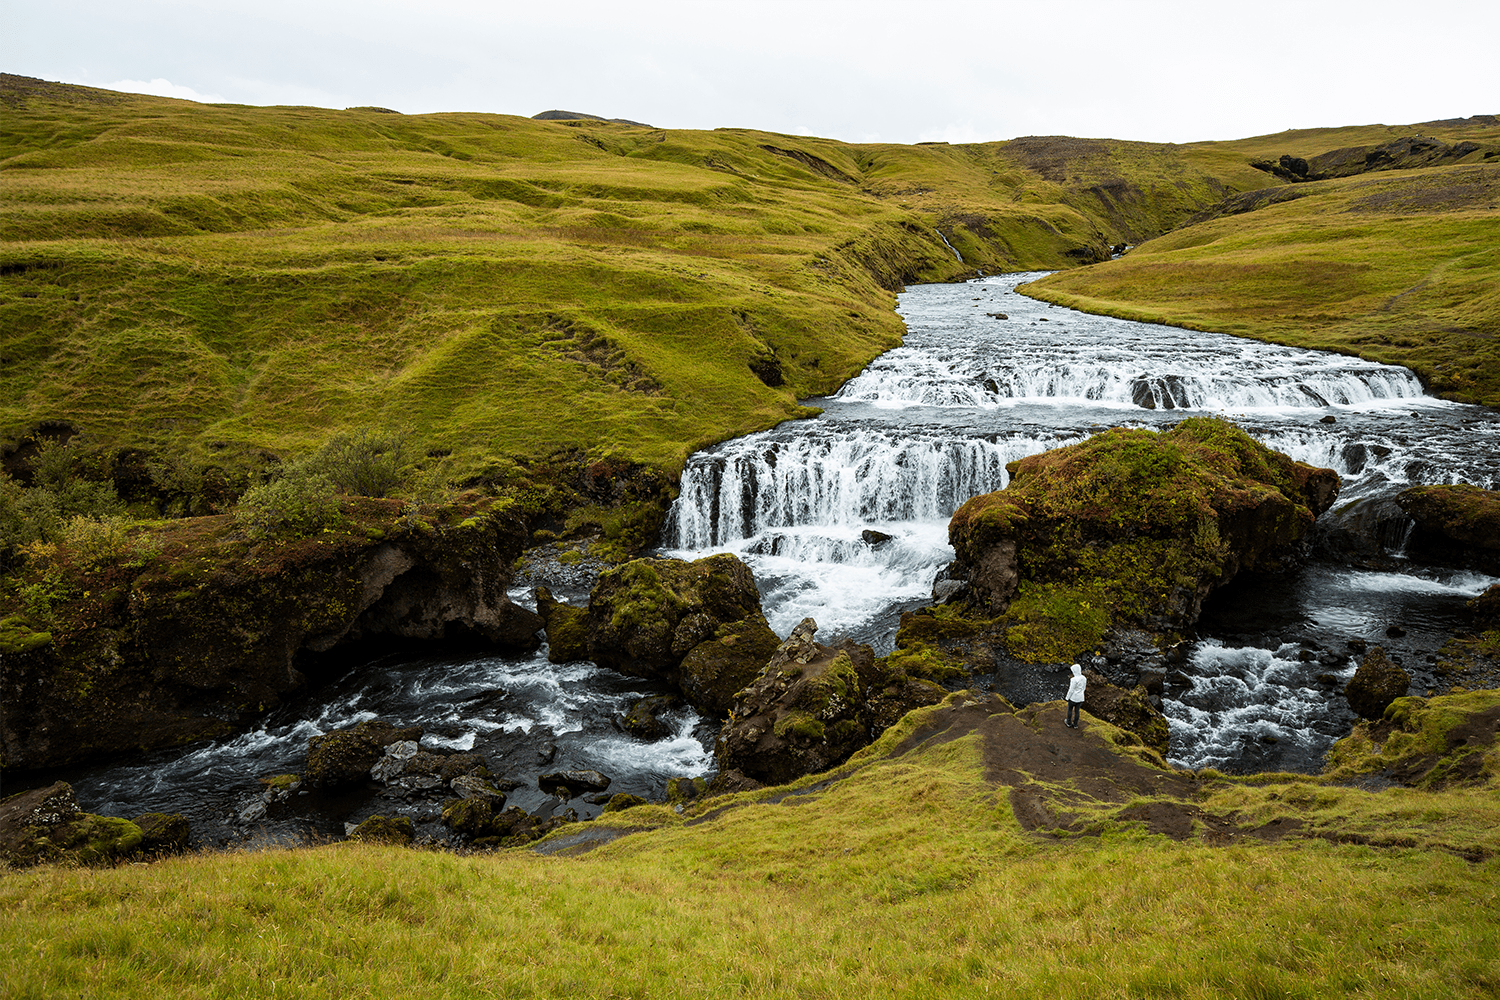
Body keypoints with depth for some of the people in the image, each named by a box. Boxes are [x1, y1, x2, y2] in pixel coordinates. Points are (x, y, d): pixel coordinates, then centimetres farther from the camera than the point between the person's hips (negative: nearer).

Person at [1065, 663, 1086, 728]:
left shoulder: (1074, 679, -27)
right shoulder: (1084, 678, -6)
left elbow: (1071, 690, -20)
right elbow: (1083, 688, 8)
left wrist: (1067, 698, -7)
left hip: (1073, 698, -5)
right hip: (1081, 698, 5)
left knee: (1070, 709, 19)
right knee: (1077, 711, 20)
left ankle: (1069, 723, 34)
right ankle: (1075, 724, 32)